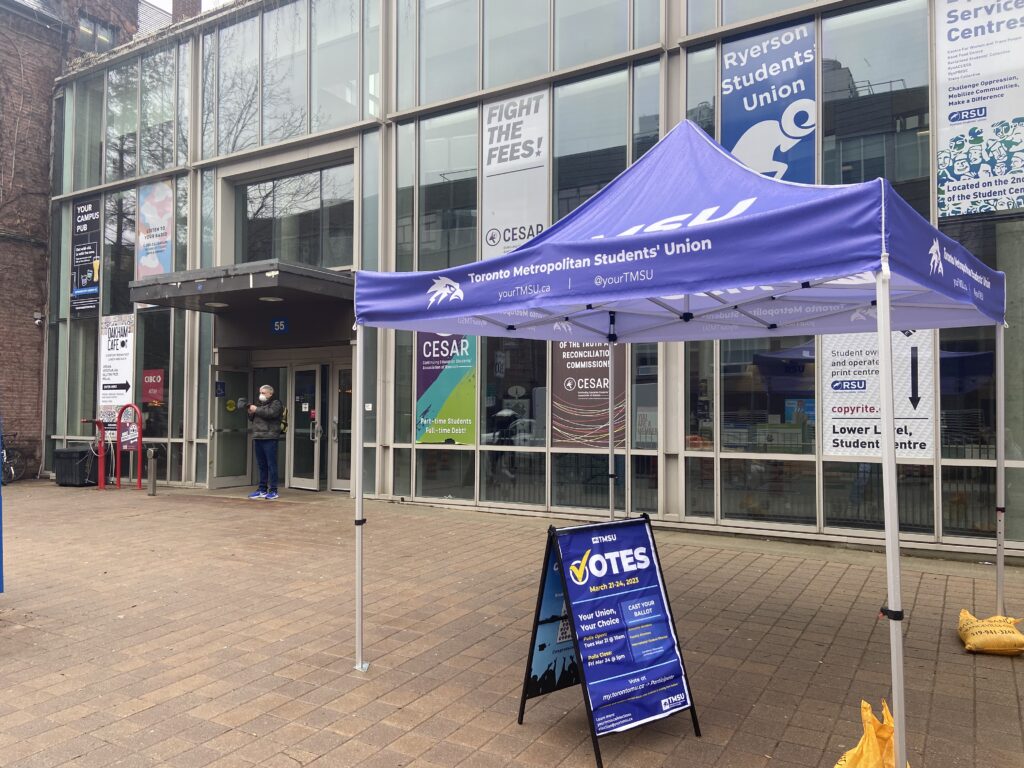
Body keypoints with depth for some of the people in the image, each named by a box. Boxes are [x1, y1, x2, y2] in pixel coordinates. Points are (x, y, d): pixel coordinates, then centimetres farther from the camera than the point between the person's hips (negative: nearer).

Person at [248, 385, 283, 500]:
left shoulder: (276, 404, -1)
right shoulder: (260, 404, 22)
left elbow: (270, 413, -19)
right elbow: (252, 418, 25)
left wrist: (256, 410, -10)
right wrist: (251, 411, 4)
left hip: (269, 438, -7)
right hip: (258, 438, 8)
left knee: (271, 465, -6)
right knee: (261, 465, 10)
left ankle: (273, 490, -4)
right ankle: (262, 489, 16)